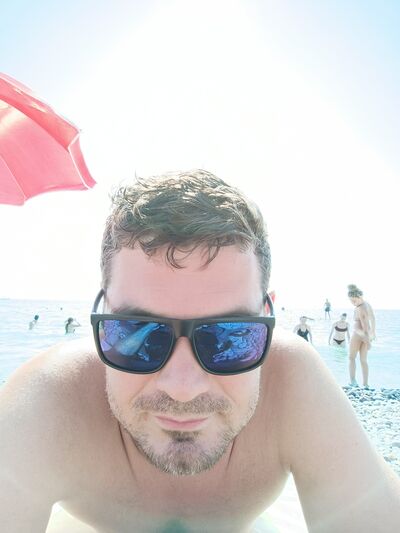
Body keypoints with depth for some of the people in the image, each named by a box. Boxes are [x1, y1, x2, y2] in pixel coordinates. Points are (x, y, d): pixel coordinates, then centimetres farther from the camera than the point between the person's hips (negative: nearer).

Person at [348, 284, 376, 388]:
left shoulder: (359, 309, -24)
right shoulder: (367, 304, 4)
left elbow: (365, 326, -24)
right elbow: (373, 318, 17)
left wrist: (367, 340, -21)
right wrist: (373, 331, 28)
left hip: (358, 334, -8)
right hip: (366, 335, 8)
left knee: (351, 358, 9)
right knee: (363, 360, 14)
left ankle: (353, 381, 2)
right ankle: (365, 384, 17)